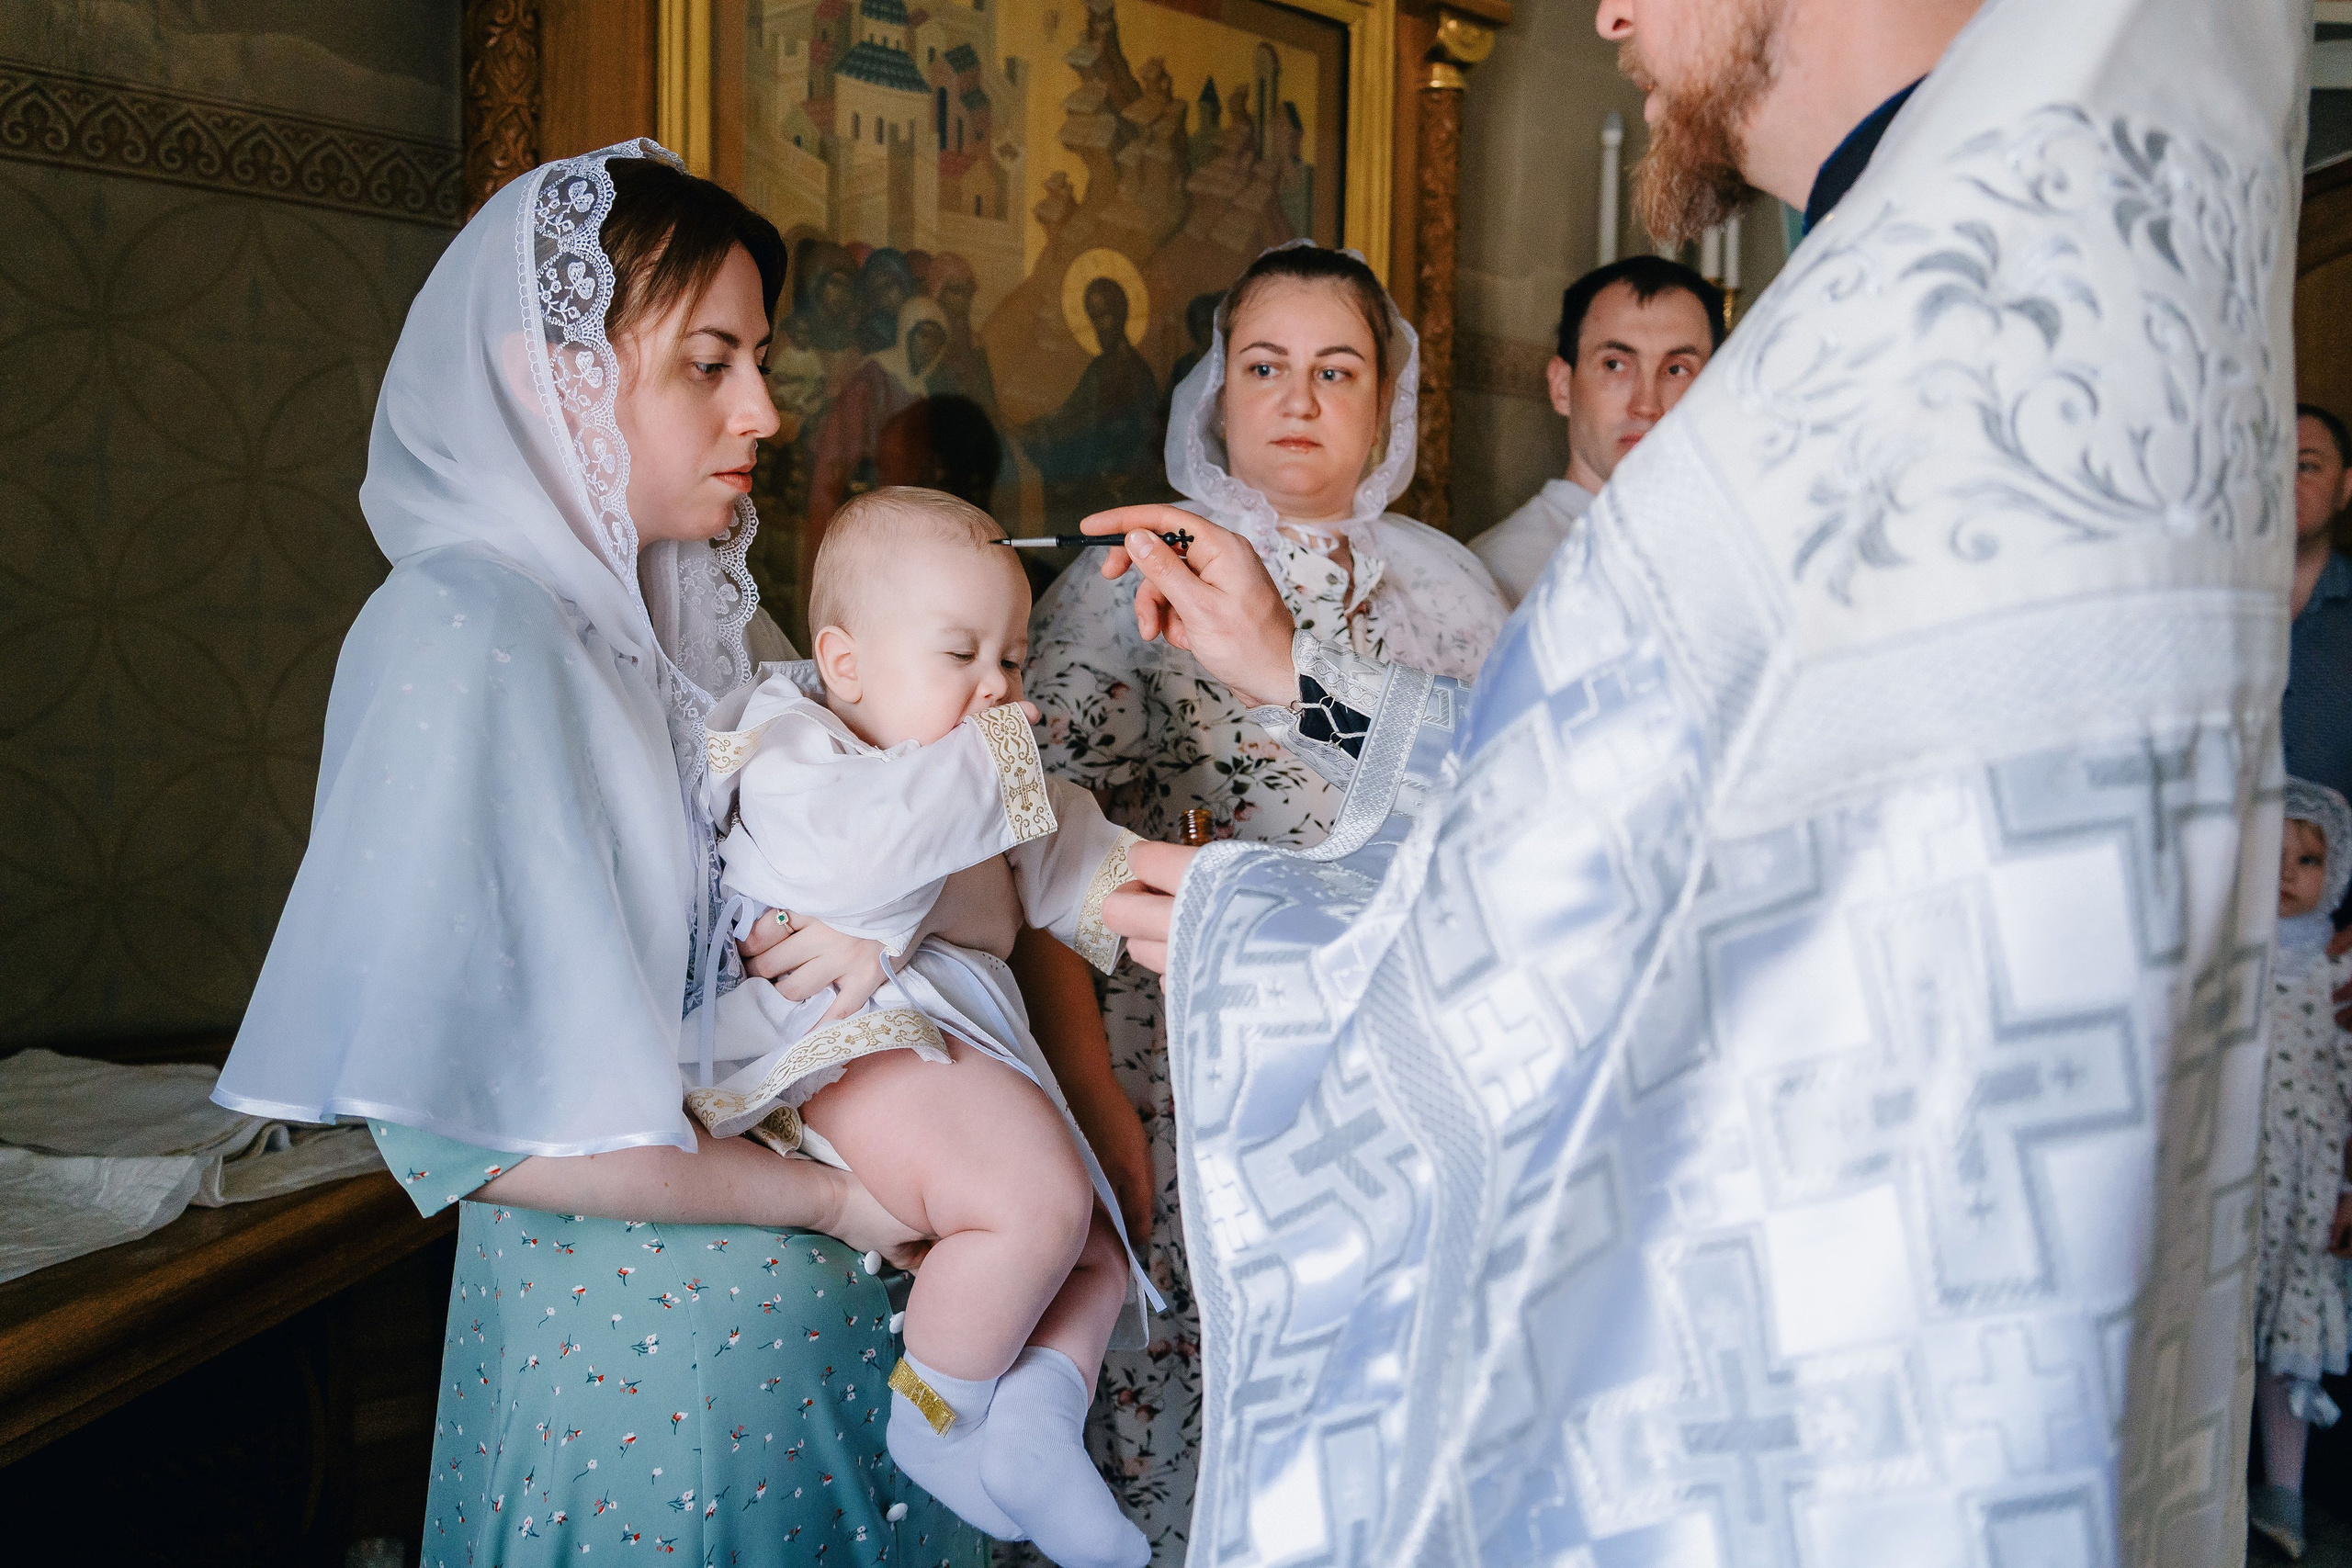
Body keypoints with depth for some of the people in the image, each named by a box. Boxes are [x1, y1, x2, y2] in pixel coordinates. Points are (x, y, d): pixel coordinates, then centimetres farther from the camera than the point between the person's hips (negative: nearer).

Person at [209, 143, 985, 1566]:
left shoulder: (713, 620, 4)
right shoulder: (468, 634, -18)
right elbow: (456, 1120, -24)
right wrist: (825, 1193, -16)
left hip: (825, 1295, 7)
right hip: (631, 1330, -7)